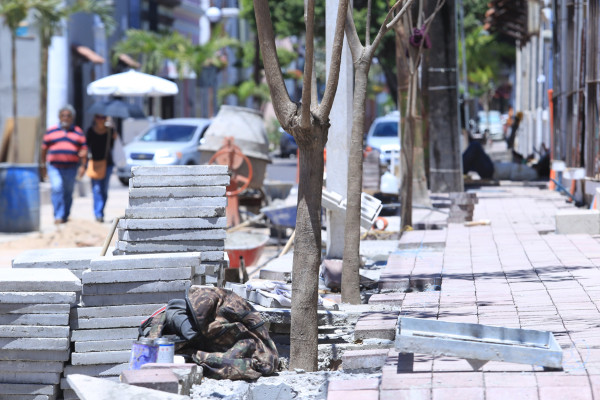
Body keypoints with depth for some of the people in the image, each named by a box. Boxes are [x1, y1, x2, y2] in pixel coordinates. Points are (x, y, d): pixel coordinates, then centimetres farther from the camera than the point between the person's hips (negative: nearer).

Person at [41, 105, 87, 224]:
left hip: (71, 168, 1)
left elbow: (83, 151, 6)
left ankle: (65, 216, 19)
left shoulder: (78, 133, 10)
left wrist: (83, 166, -5)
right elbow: (44, 150, 12)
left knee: (68, 192, 4)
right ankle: (58, 216, -19)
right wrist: (43, 166, 9)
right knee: (56, 188, -18)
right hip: (54, 167, -1)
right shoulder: (51, 131, 9)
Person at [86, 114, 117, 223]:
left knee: (104, 189, 4)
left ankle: (99, 213, 15)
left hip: (107, 162, 2)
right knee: (97, 189, -10)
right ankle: (98, 214, -13)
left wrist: (113, 138, -12)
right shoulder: (91, 131, 1)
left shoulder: (110, 131, 5)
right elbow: (86, 146, 0)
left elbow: (111, 148, 4)